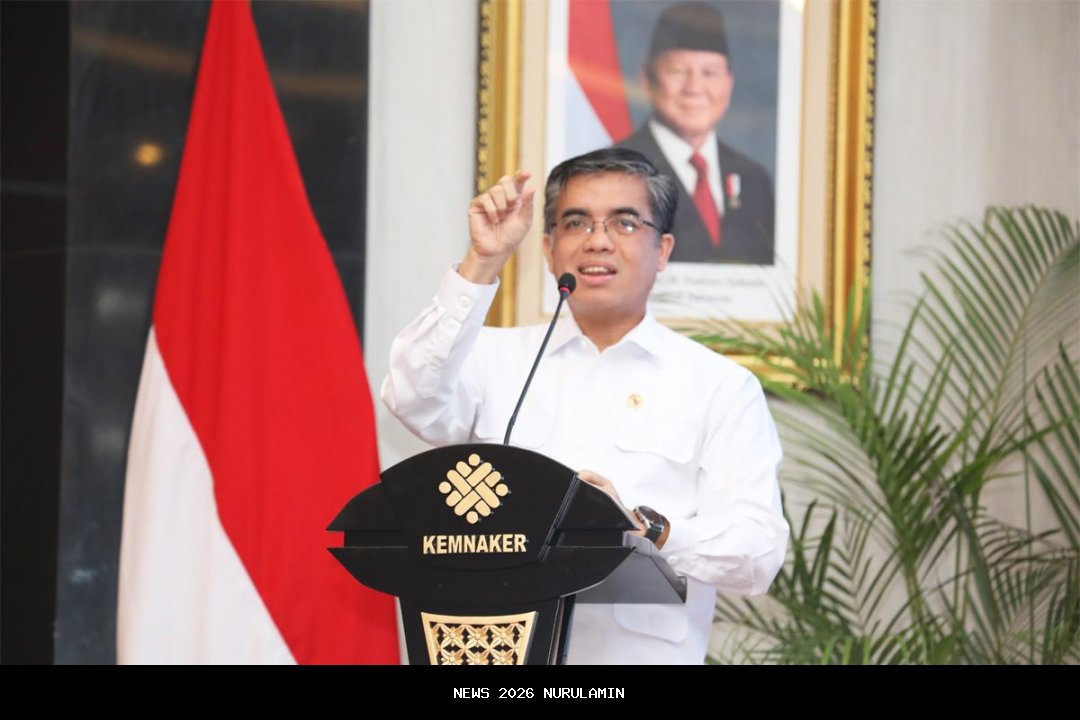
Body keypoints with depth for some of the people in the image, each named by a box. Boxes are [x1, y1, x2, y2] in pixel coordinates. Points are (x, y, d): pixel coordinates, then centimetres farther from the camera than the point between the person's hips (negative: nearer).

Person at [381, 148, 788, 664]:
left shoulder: (721, 388, 8)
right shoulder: (499, 358, 16)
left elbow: (758, 551, 0)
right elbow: (416, 403, -3)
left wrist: (639, 526, -17)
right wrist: (482, 263, -7)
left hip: (640, 652, -2)